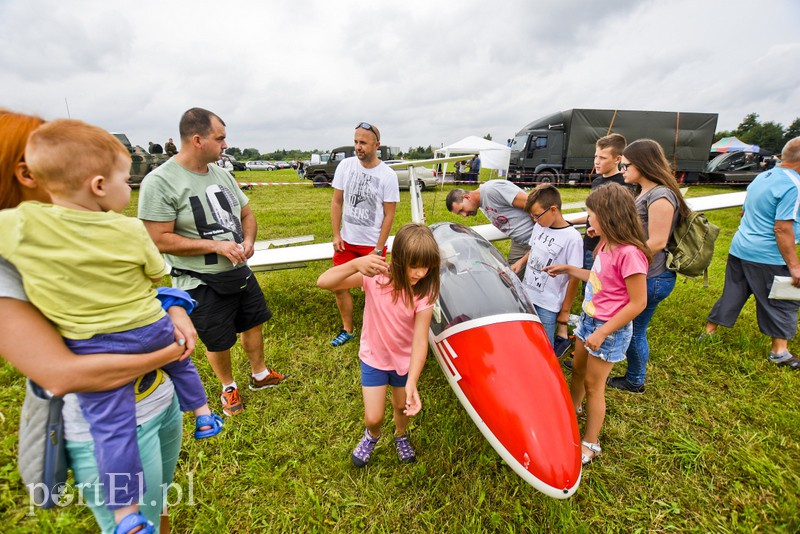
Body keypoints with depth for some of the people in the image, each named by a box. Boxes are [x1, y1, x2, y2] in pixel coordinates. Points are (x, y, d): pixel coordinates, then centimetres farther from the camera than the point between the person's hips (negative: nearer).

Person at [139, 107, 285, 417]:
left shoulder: (222, 174, 3)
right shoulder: (159, 182, -18)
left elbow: (246, 214, 12)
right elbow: (159, 240, -20)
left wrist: (248, 240, -7)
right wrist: (215, 245, -23)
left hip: (240, 272, 6)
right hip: (201, 284, -6)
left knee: (253, 323, 19)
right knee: (218, 342, 11)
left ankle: (259, 375, 42)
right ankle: (228, 387, 39)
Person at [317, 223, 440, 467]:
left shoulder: (424, 292, -23)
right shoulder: (375, 276, -26)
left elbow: (420, 340, -29)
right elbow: (323, 282, -32)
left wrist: (411, 382, -40)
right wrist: (356, 264, -49)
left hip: (405, 359, 1)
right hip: (374, 357, -1)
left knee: (402, 406, 21)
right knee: (373, 417, 2)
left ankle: (401, 436, 58)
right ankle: (372, 435, 43)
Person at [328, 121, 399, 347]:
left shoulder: (388, 175, -10)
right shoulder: (345, 165, -1)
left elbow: (389, 215, -8)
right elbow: (337, 202, 5)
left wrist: (378, 250, -10)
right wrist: (336, 235, -1)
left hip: (372, 244, -3)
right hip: (346, 241, 4)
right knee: (339, 286, 8)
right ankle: (347, 329, 29)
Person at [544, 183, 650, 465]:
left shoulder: (629, 253, -27)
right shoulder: (606, 244, -2)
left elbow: (638, 303, -23)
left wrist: (602, 332, -21)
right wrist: (568, 269, 14)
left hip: (609, 330, -8)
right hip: (589, 320, 8)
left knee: (593, 384, 7)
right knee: (577, 370, 24)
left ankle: (590, 443, 29)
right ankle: (571, 412, 51)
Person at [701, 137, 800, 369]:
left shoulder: (762, 177, 9)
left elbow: (744, 212, 19)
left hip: (739, 249, 7)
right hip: (767, 257, -7)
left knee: (732, 294, 16)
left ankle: (709, 332, 23)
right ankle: (779, 351, 17)